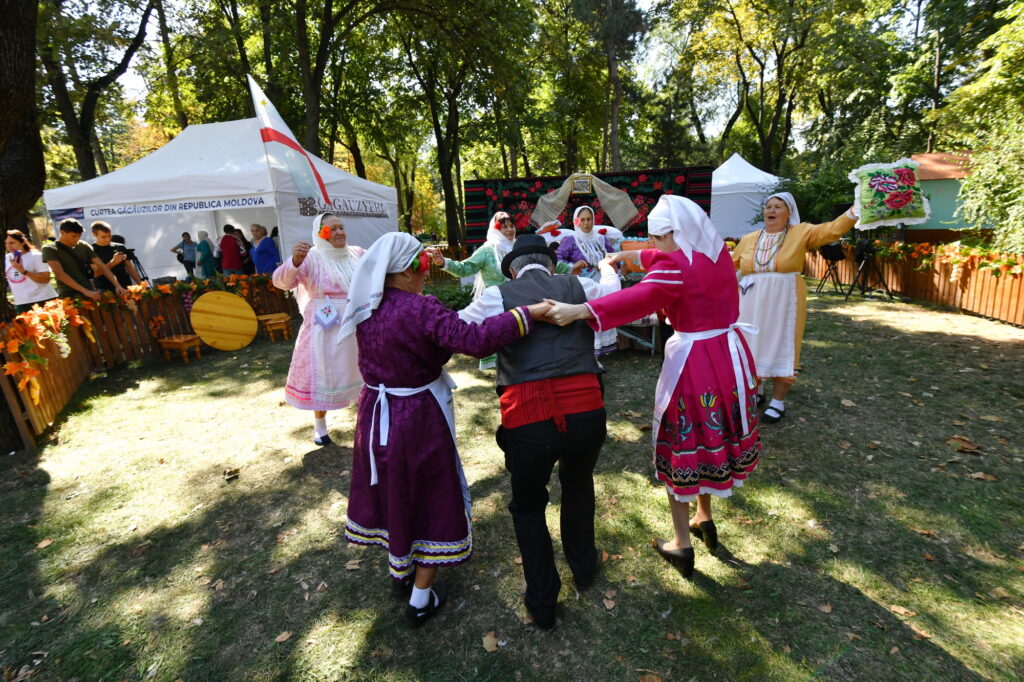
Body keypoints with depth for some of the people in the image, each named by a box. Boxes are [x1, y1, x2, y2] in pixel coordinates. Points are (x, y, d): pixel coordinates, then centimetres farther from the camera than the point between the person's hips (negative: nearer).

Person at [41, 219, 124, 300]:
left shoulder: (83, 246, 10)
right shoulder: (49, 249, 0)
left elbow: (102, 266, 7)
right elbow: (59, 273, -12)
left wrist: (117, 285, -9)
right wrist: (85, 291, -22)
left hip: (91, 293, 4)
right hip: (69, 296, -4)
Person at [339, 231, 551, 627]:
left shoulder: (365, 310, -2)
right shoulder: (421, 310, -24)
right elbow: (475, 340, -35)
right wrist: (530, 313, -31)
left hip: (376, 414, 7)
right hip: (419, 420, -7)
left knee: (392, 493, 25)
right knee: (430, 501, 13)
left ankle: (399, 571, 49)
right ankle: (421, 600, 30)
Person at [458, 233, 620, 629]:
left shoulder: (498, 296, 4)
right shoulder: (578, 286, 11)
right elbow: (615, 293, 32)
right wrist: (607, 267, 52)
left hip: (528, 420, -2)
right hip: (585, 412, 3)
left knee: (527, 506, 24)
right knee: (578, 485, 33)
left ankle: (542, 603, 37)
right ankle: (583, 566, 54)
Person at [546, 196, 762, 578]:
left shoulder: (677, 265, -19)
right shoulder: (719, 253, 5)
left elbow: (639, 298, -36)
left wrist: (580, 310, -46)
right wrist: (629, 255, 23)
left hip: (693, 363, -8)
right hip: (731, 355, 8)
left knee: (680, 446, 7)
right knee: (716, 436, 22)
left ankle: (682, 543, 21)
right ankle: (705, 518, 41)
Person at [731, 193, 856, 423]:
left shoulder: (801, 233, 1)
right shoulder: (749, 238, 10)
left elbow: (833, 230, -10)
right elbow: (730, 264, 18)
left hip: (783, 303, -3)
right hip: (751, 303, 3)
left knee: (781, 348, 3)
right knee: (752, 347, 10)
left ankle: (778, 402, 14)